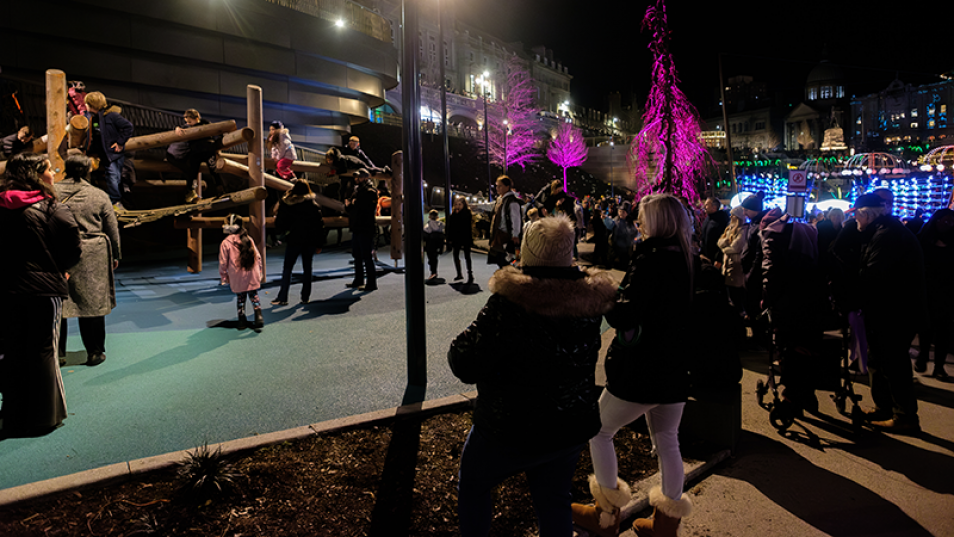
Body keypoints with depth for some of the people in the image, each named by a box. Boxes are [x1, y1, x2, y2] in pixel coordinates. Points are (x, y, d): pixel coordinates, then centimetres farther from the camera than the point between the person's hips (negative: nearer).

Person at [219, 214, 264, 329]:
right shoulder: (248, 239, 3)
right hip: (252, 276, 2)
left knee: (240, 298, 12)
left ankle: (242, 321, 17)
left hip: (237, 279, -2)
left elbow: (223, 263, -5)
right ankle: (259, 316, -1)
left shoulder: (226, 243, -8)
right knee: (254, 296, 12)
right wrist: (259, 272, 17)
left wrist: (224, 278, 7)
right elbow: (258, 256, 8)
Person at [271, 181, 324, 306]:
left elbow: (280, 224, 0)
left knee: (287, 268, 5)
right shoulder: (314, 205, -2)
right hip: (310, 241, 1)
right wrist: (319, 243, 5)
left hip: (294, 240, -1)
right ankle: (305, 297, 12)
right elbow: (319, 225, -1)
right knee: (307, 268, 9)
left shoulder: (286, 205, -2)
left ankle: (282, 298, 4)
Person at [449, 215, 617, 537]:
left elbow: (465, 367, -23)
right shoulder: (589, 300, -9)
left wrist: (461, 344, -3)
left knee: (473, 484, 23)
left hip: (512, 430, -5)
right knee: (554, 500, 25)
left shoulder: (508, 305, -26)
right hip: (573, 429, 5)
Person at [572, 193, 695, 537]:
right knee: (667, 442, 19)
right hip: (676, 370, 8)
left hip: (640, 372, -8)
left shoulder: (650, 260, -20)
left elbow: (622, 318, -25)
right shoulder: (686, 261, 5)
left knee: (599, 431, 10)